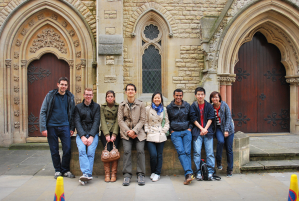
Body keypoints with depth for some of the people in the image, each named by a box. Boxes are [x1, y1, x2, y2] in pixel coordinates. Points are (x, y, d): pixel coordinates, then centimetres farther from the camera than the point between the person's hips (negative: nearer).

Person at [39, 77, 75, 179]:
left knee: (67, 149, -2)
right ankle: (57, 170, 23)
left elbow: (72, 113, 11)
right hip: (52, 126, -1)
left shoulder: (70, 97, 5)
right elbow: (43, 112, -2)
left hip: (65, 126, 1)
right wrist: (43, 128, -9)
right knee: (54, 150, 7)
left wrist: (72, 128, 6)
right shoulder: (50, 95, -2)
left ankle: (65, 170, 16)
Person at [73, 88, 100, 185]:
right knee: (81, 149, -26)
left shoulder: (96, 106, 10)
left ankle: (87, 174, -22)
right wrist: (82, 136, -12)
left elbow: (96, 122, 1)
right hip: (81, 134, 1)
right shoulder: (78, 107, 13)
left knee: (91, 151, -24)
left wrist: (91, 136, -12)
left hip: (93, 134, 0)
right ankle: (87, 173, -31)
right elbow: (77, 122, 3)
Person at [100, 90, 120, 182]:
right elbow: (103, 121, 1)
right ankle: (107, 174, -11)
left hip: (115, 131, 0)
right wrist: (107, 134, -11)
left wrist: (114, 134, -11)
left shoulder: (118, 107, 7)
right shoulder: (102, 107, 10)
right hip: (105, 131, 0)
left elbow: (117, 121, 0)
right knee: (107, 149, -18)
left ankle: (114, 174, -10)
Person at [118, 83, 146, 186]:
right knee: (127, 151, -16)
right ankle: (127, 175, -8)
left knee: (140, 150, -16)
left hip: (138, 131, 0)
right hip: (126, 132, 1)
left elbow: (142, 120, 1)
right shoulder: (122, 105, 9)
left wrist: (134, 131, -11)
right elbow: (120, 120, 3)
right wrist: (128, 131, -10)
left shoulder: (141, 104, 6)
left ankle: (140, 175, -6)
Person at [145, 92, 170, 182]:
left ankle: (157, 173, 14)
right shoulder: (148, 109, 6)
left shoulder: (164, 110, 11)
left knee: (159, 155, 2)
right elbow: (145, 122, 6)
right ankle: (153, 172, 11)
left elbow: (167, 122, 13)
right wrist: (147, 131, -3)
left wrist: (164, 131, 1)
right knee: (153, 155, -11)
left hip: (161, 136, 2)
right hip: (151, 136, -2)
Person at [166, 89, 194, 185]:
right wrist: (171, 130, 2)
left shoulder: (187, 106, 11)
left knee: (187, 152, -12)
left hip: (186, 132, 1)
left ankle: (187, 175, -10)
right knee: (180, 151, -20)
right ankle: (189, 173, -26)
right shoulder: (169, 107, 7)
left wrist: (189, 128, 6)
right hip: (175, 133, -1)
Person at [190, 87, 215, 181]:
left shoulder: (209, 106, 10)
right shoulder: (193, 106, 6)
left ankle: (210, 173, 3)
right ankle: (198, 173, 0)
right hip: (197, 132, -1)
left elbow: (210, 118, 3)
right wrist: (201, 129, -9)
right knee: (197, 152, -7)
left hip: (208, 131, 1)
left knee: (210, 152, -4)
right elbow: (194, 119, 0)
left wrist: (205, 129, -10)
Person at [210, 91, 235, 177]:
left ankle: (230, 170, 10)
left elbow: (228, 117, -7)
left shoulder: (224, 105, -6)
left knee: (229, 149, -2)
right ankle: (218, 161, -9)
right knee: (221, 141, -30)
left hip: (228, 128, -1)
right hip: (218, 128, 1)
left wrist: (226, 130, -14)